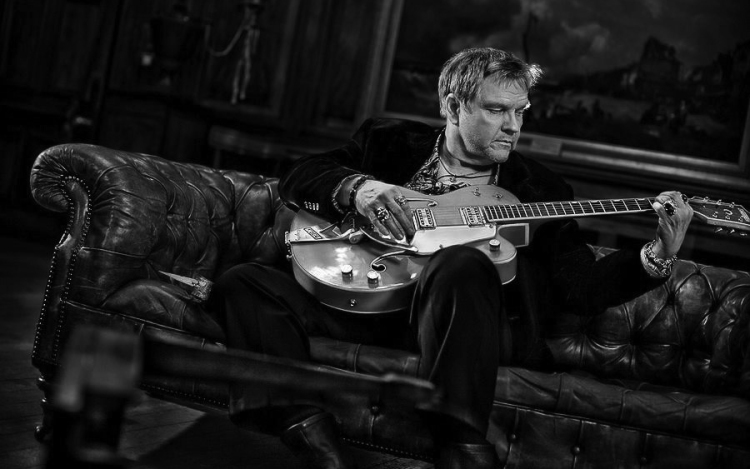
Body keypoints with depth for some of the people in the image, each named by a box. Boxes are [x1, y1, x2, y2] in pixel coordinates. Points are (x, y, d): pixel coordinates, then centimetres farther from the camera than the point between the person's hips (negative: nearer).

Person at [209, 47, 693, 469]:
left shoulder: (539, 187, 18)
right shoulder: (391, 142, 19)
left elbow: (584, 287, 11)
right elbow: (297, 177, 10)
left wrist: (657, 256, -5)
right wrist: (357, 186, -11)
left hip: (471, 323, -2)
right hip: (368, 299, 2)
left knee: (462, 263, -35)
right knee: (245, 282, -17)